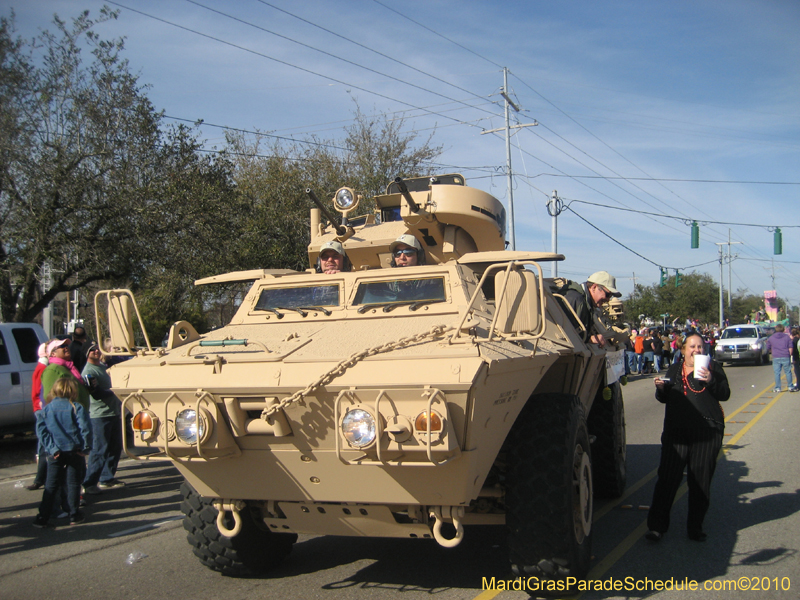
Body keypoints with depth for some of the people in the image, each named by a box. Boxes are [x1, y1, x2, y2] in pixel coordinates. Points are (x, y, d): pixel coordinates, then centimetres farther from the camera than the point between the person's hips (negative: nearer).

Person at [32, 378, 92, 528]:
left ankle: (43, 517, 8)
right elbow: (85, 428, -12)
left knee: (51, 485, 9)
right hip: (74, 451, -2)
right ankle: (74, 515, 11)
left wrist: (51, 448, -5)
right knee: (73, 483, 7)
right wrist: (86, 448, -4)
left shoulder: (47, 409, 4)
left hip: (55, 453, 2)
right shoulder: (76, 408, -5)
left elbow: (41, 429, -3)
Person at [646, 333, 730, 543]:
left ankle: (695, 527, 17)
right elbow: (664, 399, 18)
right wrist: (661, 388, -4)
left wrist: (711, 381, -20)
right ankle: (657, 525, 3)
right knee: (667, 478, -3)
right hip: (676, 431, 1)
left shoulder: (713, 367, 8)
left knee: (700, 480, 4)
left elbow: (725, 394, -3)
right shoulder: (675, 369, 15)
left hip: (707, 433, -1)